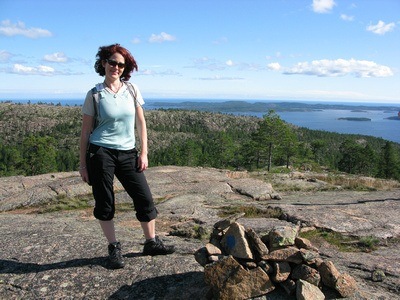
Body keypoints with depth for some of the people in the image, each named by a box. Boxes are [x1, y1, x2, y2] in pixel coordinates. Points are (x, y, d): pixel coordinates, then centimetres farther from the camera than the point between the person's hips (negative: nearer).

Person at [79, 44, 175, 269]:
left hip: (128, 153, 3)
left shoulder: (132, 90, 6)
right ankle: (114, 248, 22)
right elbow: (86, 131, 1)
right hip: (101, 153, -2)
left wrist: (144, 153, 2)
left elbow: (141, 123, 8)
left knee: (145, 198, 3)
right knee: (104, 203, 4)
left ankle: (152, 242, 21)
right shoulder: (95, 95, -1)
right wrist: (83, 163, 0)